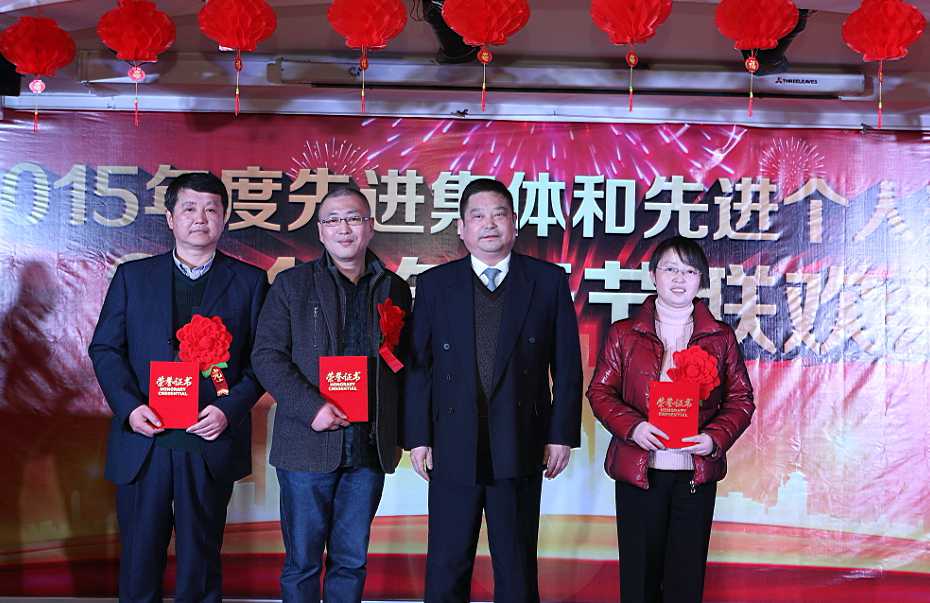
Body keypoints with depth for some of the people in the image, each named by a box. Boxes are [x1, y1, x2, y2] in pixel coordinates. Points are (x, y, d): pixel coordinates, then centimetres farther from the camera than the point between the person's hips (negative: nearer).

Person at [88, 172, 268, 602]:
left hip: (210, 443, -1)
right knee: (138, 559, 9)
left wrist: (230, 409, -12)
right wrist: (128, 405, -9)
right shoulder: (132, 276, 8)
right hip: (143, 442, 1)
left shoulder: (249, 281, 5)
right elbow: (104, 348, 6)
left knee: (200, 562, 10)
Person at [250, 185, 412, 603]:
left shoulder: (395, 289, 11)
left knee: (352, 561, 10)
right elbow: (267, 355, -3)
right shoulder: (292, 284, 4)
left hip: (370, 448, 2)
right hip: (309, 445, -2)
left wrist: (400, 433, 0)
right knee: (302, 561, 5)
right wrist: (311, 407, -15)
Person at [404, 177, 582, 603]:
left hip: (519, 450, 0)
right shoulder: (434, 284, 5)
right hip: (452, 450, 1)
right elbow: (418, 365, 3)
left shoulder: (548, 281, 4)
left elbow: (567, 365, 3)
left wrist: (562, 434, -2)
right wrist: (417, 436, -2)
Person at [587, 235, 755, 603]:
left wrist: (715, 438, -12)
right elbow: (600, 391, 2)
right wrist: (632, 427, -16)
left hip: (697, 474, 1)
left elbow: (741, 399, 6)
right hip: (638, 471, -1)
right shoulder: (624, 334, 4)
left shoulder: (721, 338, 6)